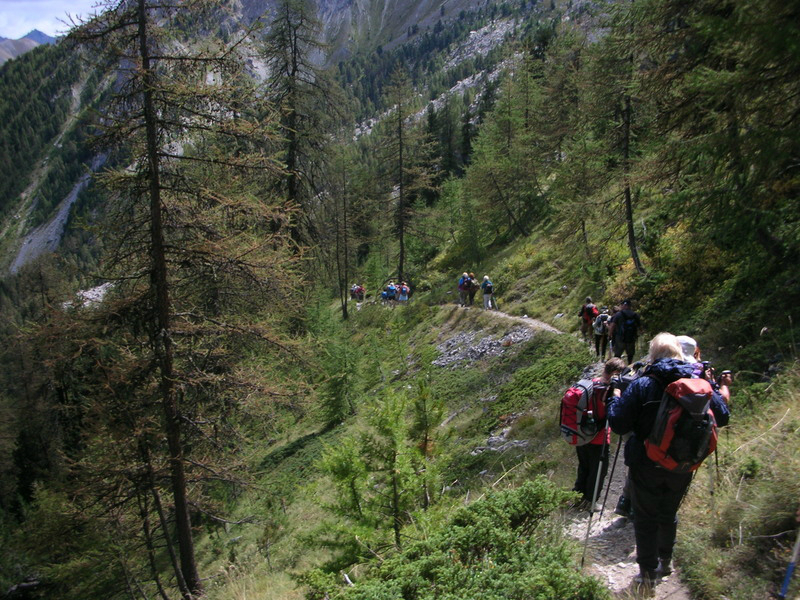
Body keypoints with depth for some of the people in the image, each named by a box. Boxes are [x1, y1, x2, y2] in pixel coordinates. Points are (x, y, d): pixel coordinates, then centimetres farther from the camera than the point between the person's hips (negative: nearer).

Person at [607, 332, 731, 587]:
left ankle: (648, 573, 22)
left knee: (646, 518, 12)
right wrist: (719, 390, 18)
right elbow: (722, 417, 4)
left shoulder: (641, 386, -18)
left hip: (646, 467, -4)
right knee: (669, 514, 25)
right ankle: (665, 561, 42)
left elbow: (618, 425, -20)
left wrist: (614, 398, -3)